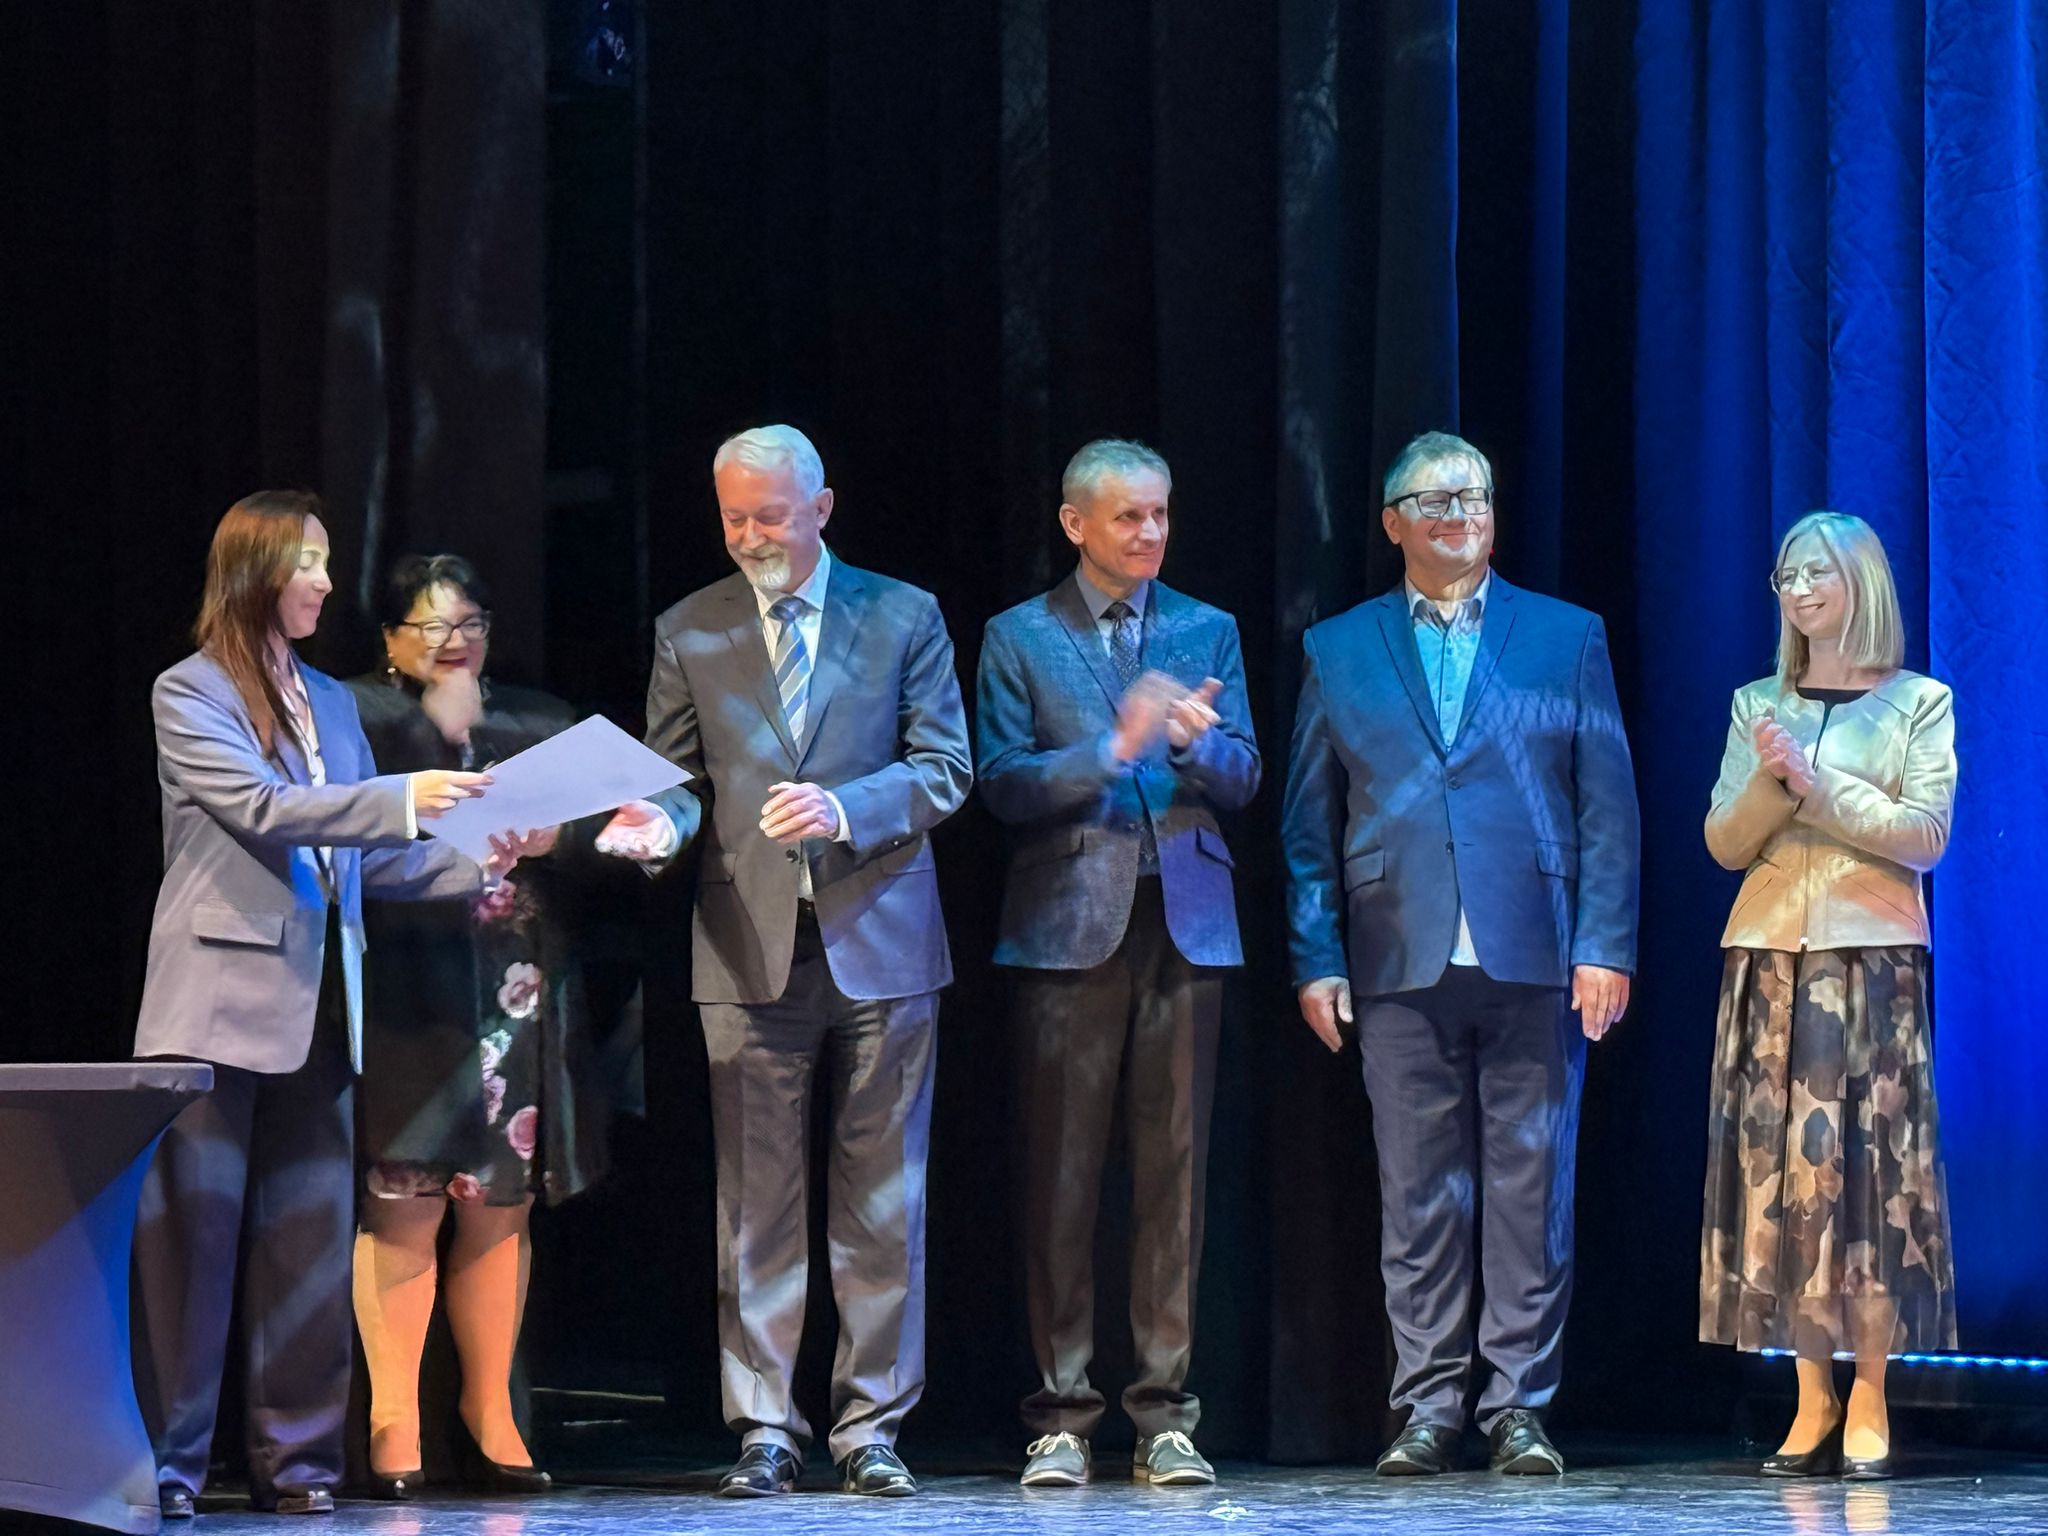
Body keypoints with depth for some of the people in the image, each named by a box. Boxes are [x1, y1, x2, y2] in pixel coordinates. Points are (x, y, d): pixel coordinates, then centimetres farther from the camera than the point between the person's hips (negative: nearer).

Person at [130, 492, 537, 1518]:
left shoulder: (331, 704, 18)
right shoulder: (191, 695, -2)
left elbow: (367, 857, 17)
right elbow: (261, 809, -16)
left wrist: (474, 865, 3)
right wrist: (404, 801, -22)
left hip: (318, 1009, 6)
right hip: (220, 1000, -6)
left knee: (309, 1243, 5)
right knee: (191, 1233, -4)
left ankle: (294, 1457, 10)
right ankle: (165, 1458, 0)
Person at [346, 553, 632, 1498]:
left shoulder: (540, 722, 19)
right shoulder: (360, 715, 5)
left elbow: (598, 839, 11)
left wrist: (554, 840, -11)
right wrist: (444, 723, -5)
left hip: (521, 993, 4)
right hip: (409, 995, -4)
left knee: (500, 1209, 5)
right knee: (405, 1205, -9)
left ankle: (490, 1419, 11)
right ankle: (392, 1425, -6)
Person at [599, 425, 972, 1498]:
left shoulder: (903, 616, 5)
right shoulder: (690, 632, 10)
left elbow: (944, 767, 1)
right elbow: (680, 774, 11)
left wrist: (845, 810, -15)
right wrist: (661, 821, -12)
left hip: (879, 939, -1)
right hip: (749, 948, 1)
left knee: (881, 1203, 2)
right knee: (756, 1201, 0)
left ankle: (871, 1426, 8)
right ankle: (763, 1429, 4)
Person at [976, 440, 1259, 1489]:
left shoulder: (1206, 633, 14)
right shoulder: (1020, 639, 8)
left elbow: (1241, 782, 7)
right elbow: (1002, 783, -3)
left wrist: (1193, 742, -15)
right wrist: (1112, 749, -17)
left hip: (1183, 923, 2)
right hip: (1068, 925, -2)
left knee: (1173, 1167, 0)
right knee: (1061, 1174, -3)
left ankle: (1163, 1413, 5)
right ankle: (1062, 1415, 2)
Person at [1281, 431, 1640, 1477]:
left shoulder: (1566, 638, 10)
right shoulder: (1338, 652, 13)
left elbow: (1608, 804, 5)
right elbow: (1308, 823, 10)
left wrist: (1605, 946, -4)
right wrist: (1315, 959, 1)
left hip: (1534, 959, -1)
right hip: (1400, 962, 1)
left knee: (1530, 1193, -1)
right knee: (1417, 1198, 1)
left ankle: (1520, 1407, 5)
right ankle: (1428, 1408, 7)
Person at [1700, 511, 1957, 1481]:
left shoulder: (1918, 703, 5)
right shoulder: (1758, 706, 14)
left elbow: (1924, 837, -4)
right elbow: (1725, 844, 9)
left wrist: (1817, 784, -12)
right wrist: (1771, 782, -9)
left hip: (1876, 958, -3)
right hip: (1769, 956, 3)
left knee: (1868, 1171, -7)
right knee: (1781, 1171, -3)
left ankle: (1869, 1402, -4)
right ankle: (1813, 1401, 0)